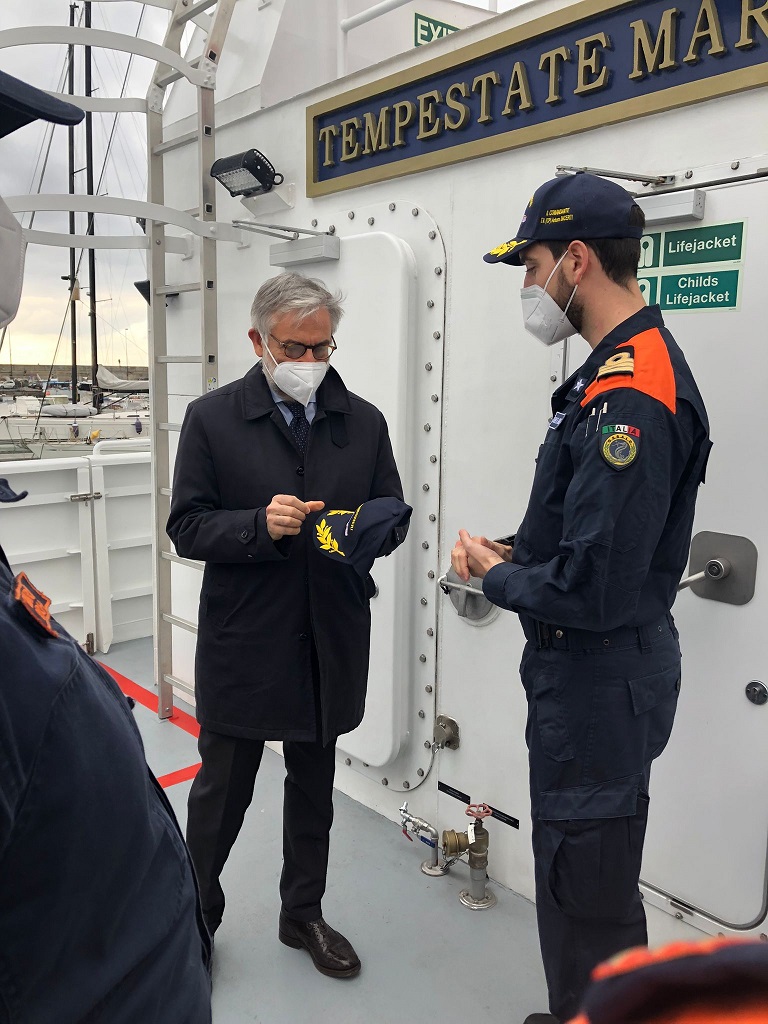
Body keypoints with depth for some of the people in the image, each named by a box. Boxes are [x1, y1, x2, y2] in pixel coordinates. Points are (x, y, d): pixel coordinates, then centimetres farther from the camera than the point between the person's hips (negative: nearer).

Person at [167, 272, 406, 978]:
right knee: (222, 788, 11)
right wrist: (260, 525, -24)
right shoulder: (211, 418, -4)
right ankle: (196, 916, 37)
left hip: (330, 643, 3)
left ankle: (303, 914, 41)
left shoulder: (364, 423, 4)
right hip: (242, 644, -3)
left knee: (314, 787, 19)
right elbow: (187, 527, -6)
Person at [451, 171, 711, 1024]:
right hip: (586, 669, 10)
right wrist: (514, 552, 3)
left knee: (587, 889, 8)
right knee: (575, 868, 26)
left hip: (601, 677, -10)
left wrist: (495, 577, -11)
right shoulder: (620, 369, 8)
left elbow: (592, 592, -28)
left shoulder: (631, 399, -25)